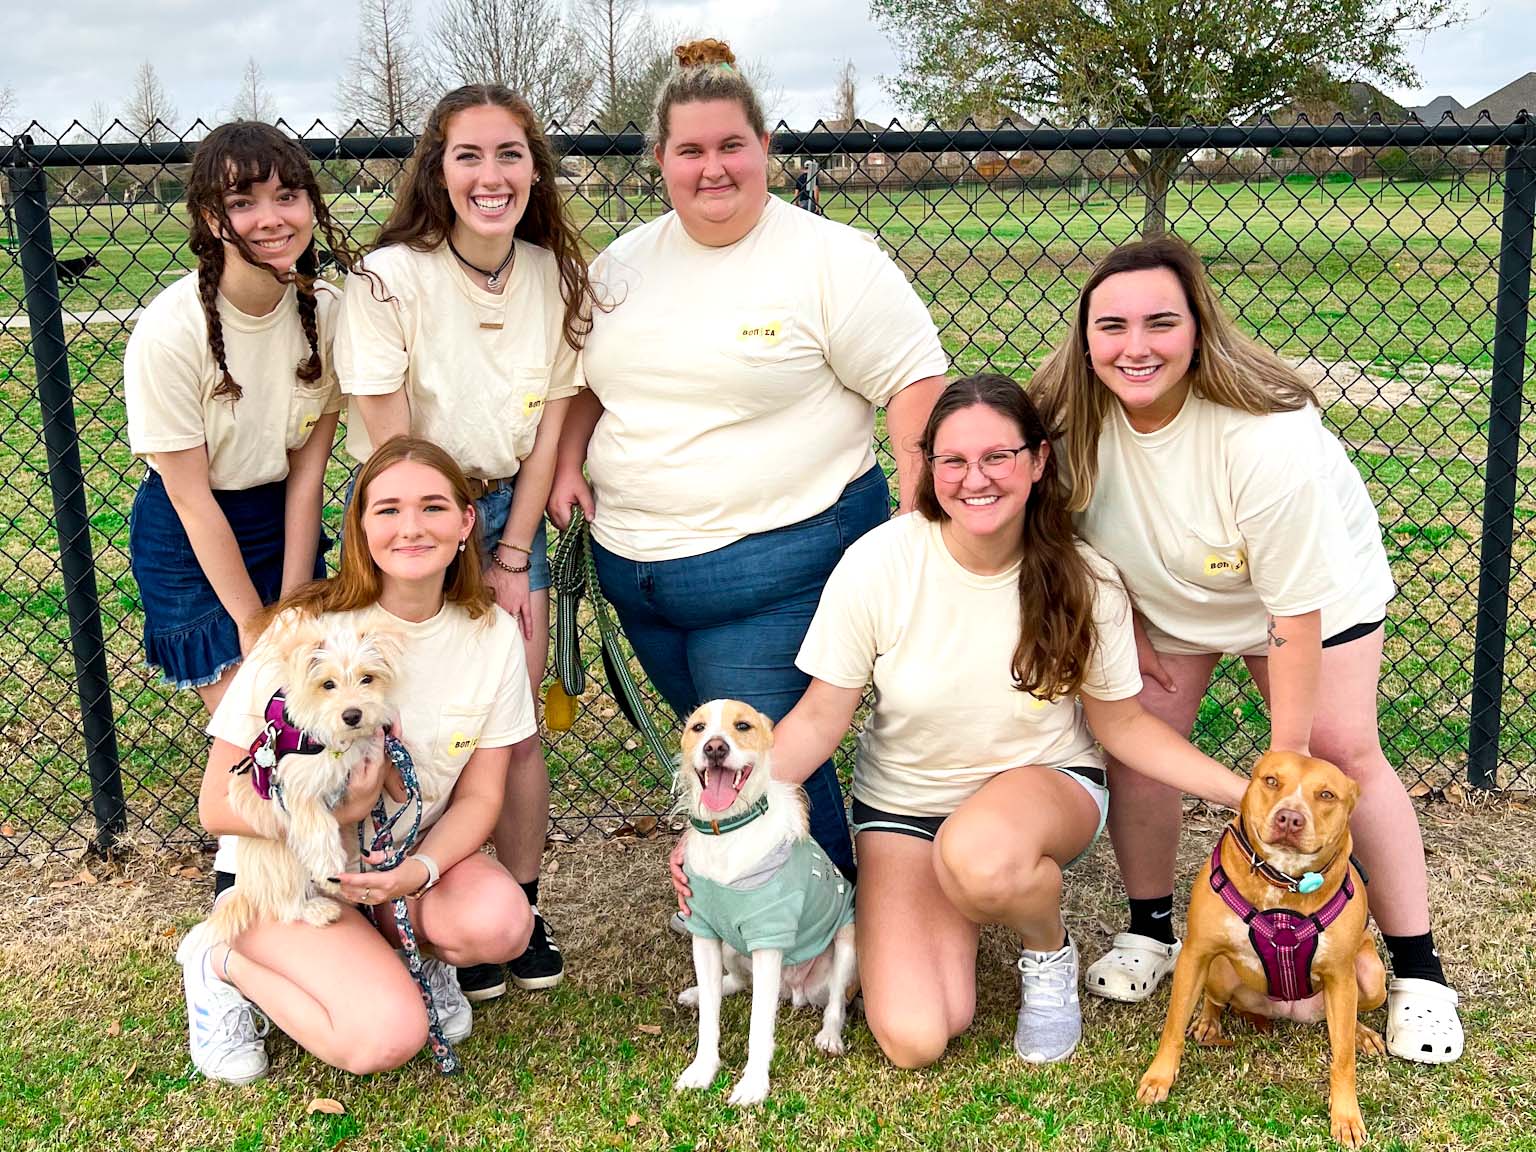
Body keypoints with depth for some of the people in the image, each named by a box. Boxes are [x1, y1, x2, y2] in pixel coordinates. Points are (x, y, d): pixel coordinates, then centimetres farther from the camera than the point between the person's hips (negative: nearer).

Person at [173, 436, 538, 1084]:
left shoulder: (492, 633, -9)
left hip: (414, 856, 3)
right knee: (388, 1035, -24)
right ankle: (223, 962, 3)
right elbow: (219, 806, -16)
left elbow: (479, 796, -3)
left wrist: (420, 870, -22)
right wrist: (337, 810, -31)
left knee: (501, 921, -28)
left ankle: (406, 952, 5)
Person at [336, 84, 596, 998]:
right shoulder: (390, 279, -18)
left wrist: (511, 558, -3)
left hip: (509, 510, 4)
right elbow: (389, 445, -16)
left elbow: (548, 426, -1)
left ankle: (525, 909, 22)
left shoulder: (555, 275, -5)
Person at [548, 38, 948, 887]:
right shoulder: (622, 264, 10)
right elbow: (588, 376, 22)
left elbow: (915, 383, -9)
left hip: (777, 566, -6)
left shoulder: (832, 260, -8)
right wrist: (568, 462, 5)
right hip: (633, 564, 6)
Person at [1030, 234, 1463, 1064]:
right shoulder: (1071, 414, -27)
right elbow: (1083, 528, -5)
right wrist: (1126, 626, -1)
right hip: (1160, 595, 4)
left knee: (1343, 755, -9)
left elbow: (1295, 607, -31)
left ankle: (1418, 971, 4)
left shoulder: (1266, 436, -39)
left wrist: (1288, 755, -26)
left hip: (1313, 584, -3)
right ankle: (1150, 932, 17)